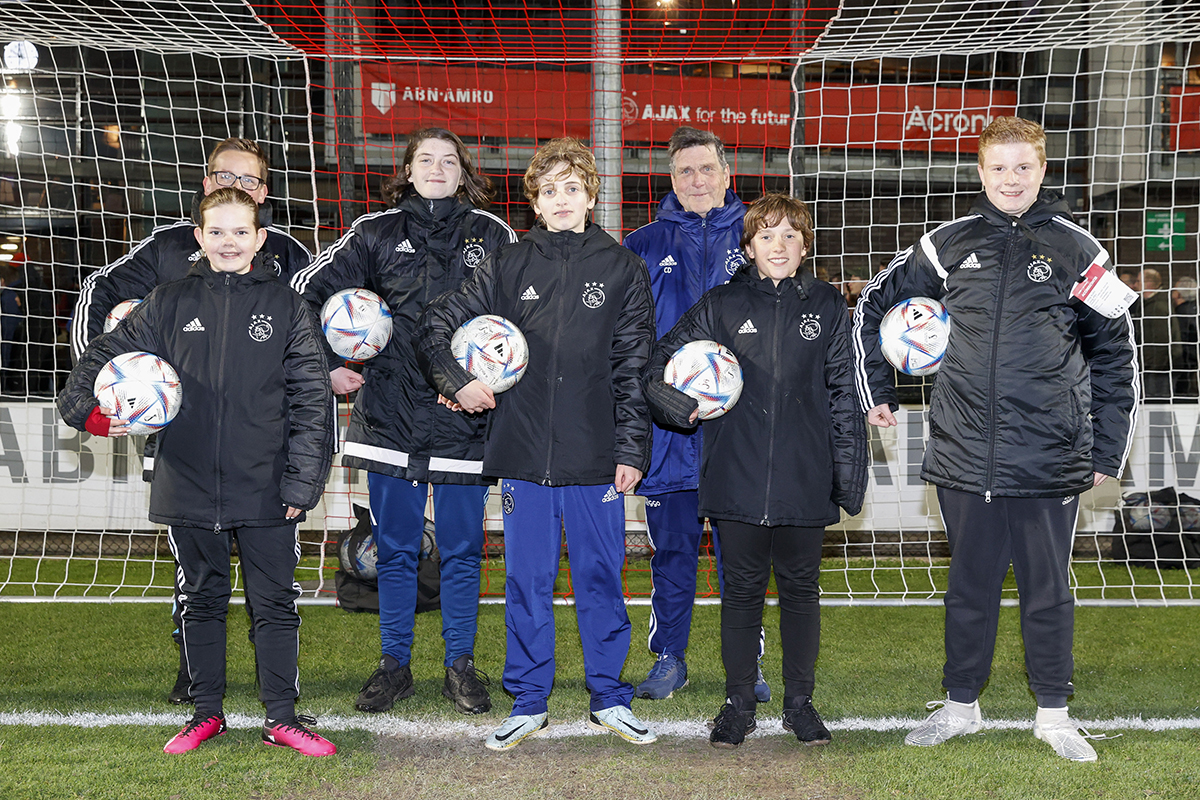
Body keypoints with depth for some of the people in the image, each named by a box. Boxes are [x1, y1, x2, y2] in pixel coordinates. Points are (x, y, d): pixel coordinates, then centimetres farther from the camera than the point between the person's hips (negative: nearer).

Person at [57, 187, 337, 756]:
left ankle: (282, 718, 15)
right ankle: (206, 713, 25)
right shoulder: (169, 304, 6)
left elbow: (312, 401, 1)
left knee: (275, 604, 4)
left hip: (266, 493, -1)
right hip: (188, 489, 2)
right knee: (200, 602, 12)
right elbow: (104, 356, 9)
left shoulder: (286, 308, 2)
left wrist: (302, 482, -6)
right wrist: (93, 410, -11)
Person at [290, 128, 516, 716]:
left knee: (462, 549, 6)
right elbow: (309, 291, 9)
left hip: (465, 417, 0)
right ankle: (394, 665, 19)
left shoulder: (493, 236, 6)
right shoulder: (376, 233, 7)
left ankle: (461, 665, 19)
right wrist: (328, 367, 4)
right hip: (390, 417, 0)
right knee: (394, 549, 7)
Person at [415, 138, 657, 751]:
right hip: (524, 451, 1)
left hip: (596, 456, -1)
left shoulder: (623, 269, 4)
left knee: (600, 578, 6)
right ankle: (528, 704, 18)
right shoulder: (507, 267, 6)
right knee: (526, 580, 7)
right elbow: (434, 324, 12)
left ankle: (609, 699, 20)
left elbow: (634, 368, 2)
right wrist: (457, 383, -2)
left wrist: (632, 450, -2)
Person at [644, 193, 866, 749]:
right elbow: (658, 367, 7)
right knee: (742, 588, 8)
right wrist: (687, 406, -12)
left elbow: (843, 395, 6)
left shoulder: (828, 307, 5)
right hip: (738, 478, 0)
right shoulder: (722, 306, 3)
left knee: (800, 588, 9)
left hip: (805, 479, 0)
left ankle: (800, 702, 23)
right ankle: (738, 703, 20)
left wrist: (850, 473, 2)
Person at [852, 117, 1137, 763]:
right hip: (965, 458, 1)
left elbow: (1114, 353, 7)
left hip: (1051, 461, -1)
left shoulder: (1077, 250, 3)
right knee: (970, 585, 12)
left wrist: (1107, 451, 5)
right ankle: (960, 706, 26)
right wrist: (875, 392, 13)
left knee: (1048, 588, 8)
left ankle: (1053, 713, 22)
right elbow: (874, 308, 17)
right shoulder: (948, 245, 5)